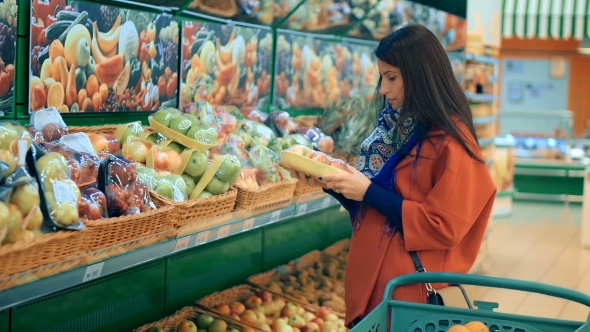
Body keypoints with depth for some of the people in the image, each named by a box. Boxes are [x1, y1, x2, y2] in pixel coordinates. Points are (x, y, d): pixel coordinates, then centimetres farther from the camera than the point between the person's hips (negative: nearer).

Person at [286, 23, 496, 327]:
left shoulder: (452, 142, -15)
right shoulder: (393, 125, 8)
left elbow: (444, 227, -19)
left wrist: (369, 192, -19)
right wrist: (332, 183, -4)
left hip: (410, 289, -7)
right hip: (367, 278, 7)